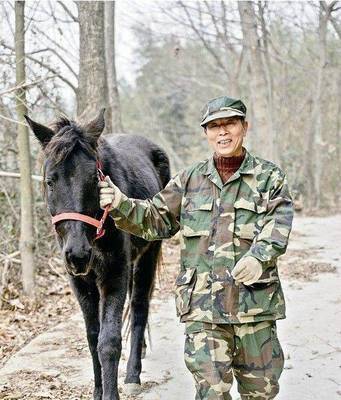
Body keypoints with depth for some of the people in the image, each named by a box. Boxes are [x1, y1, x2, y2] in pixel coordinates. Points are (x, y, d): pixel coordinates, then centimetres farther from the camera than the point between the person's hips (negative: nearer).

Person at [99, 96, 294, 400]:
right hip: (202, 304, 1)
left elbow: (277, 225, -11)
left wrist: (258, 257, -30)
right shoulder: (190, 180, 11)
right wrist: (121, 206, -7)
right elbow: (156, 219, 11)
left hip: (255, 302, 0)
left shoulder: (269, 177, 3)